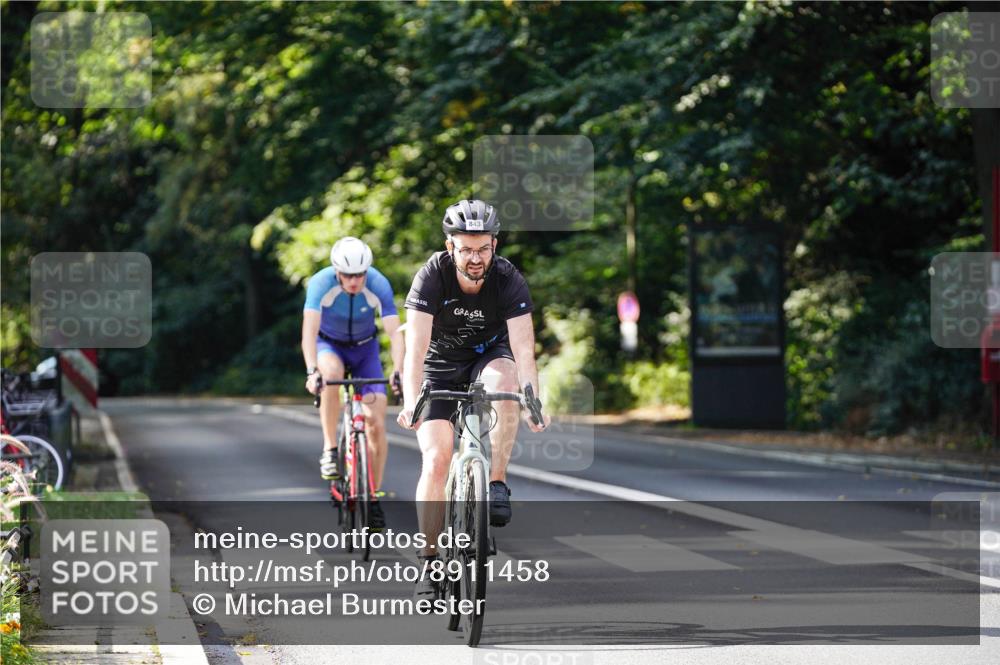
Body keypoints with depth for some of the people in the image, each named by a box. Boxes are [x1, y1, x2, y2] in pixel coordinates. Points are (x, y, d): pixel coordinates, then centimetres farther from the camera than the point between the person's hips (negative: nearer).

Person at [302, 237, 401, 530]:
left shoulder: (379, 286, -27)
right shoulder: (321, 283, -30)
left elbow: (395, 332, -33)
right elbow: (309, 330, -38)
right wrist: (312, 371, -52)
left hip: (365, 348, 1)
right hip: (329, 344, -1)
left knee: (376, 424, -10)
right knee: (331, 372, -38)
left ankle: (373, 498, 3)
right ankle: (330, 450, -26)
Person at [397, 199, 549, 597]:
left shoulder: (508, 279, -22)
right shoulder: (433, 276, -24)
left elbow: (523, 348, -30)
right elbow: (416, 347, -32)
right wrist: (411, 402, -45)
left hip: (488, 358, 1)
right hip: (441, 367, 0)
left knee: (505, 378, -36)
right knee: (436, 460, -15)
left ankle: (496, 484, -25)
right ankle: (430, 562, -4)